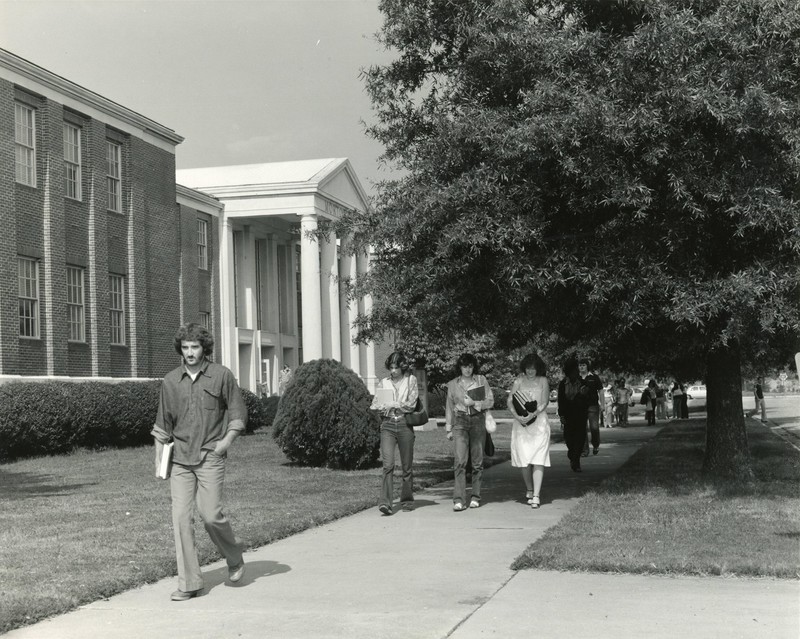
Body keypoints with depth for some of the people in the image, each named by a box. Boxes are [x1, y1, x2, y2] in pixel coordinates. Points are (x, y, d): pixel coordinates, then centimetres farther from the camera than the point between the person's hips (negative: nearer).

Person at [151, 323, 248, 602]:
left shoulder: (221, 375, 1)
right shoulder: (170, 381, 8)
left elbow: (238, 412, 6)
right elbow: (162, 423, 16)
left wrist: (226, 441, -7)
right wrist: (159, 457, 10)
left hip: (210, 457, -3)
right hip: (180, 458, 3)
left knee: (211, 514, -10)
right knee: (181, 517, -4)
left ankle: (235, 559, 19)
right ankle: (189, 583, 1)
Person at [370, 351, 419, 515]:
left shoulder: (411, 380, 5)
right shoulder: (384, 382, 12)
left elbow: (411, 404, -5)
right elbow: (374, 405, 7)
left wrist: (391, 405, -5)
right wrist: (392, 406, -8)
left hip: (405, 425, -1)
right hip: (387, 425, 1)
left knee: (407, 466, 5)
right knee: (388, 464, -13)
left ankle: (407, 500, 20)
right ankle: (386, 503, -19)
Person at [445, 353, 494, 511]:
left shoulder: (481, 380, 6)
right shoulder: (453, 384, 10)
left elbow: (490, 401, 4)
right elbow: (449, 407, 16)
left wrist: (474, 403, -11)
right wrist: (448, 428, 12)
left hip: (478, 421, 0)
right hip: (460, 422, 0)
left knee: (477, 461, 4)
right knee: (459, 461, -12)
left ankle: (475, 496, 14)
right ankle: (458, 499, -16)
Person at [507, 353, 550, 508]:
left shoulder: (543, 381, 7)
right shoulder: (519, 381, 10)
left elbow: (544, 402, -2)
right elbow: (510, 401, 3)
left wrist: (532, 415, -17)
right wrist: (517, 416, -15)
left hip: (539, 422, -1)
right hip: (521, 424, 2)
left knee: (538, 460, -10)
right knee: (524, 460, 2)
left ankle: (536, 496, -13)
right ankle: (529, 490, 21)